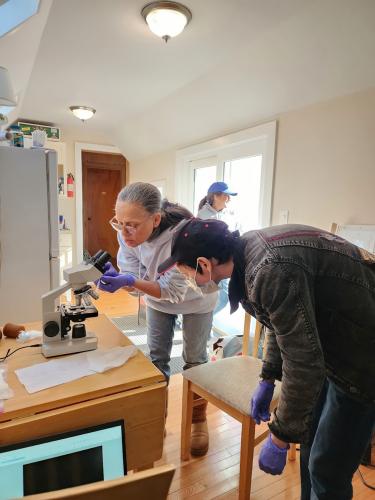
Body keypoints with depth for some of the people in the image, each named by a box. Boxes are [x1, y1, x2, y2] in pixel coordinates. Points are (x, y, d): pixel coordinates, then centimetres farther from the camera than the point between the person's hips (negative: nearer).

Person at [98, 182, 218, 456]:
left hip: (195, 295, -4)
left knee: (195, 359, 7)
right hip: (158, 294, 4)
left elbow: (174, 290, -34)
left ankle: (199, 421, 30)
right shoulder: (127, 232, -26)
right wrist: (115, 278, -40)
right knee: (156, 356, 11)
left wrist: (131, 281, -47)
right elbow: (133, 278, -18)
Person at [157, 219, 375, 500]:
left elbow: (303, 365, -29)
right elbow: (285, 321, 11)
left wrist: (279, 439, -17)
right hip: (335, 344, 9)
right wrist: (267, 380, 14)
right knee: (311, 448, 21)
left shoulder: (271, 271, -33)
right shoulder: (250, 249, -2)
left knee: (327, 470, 6)